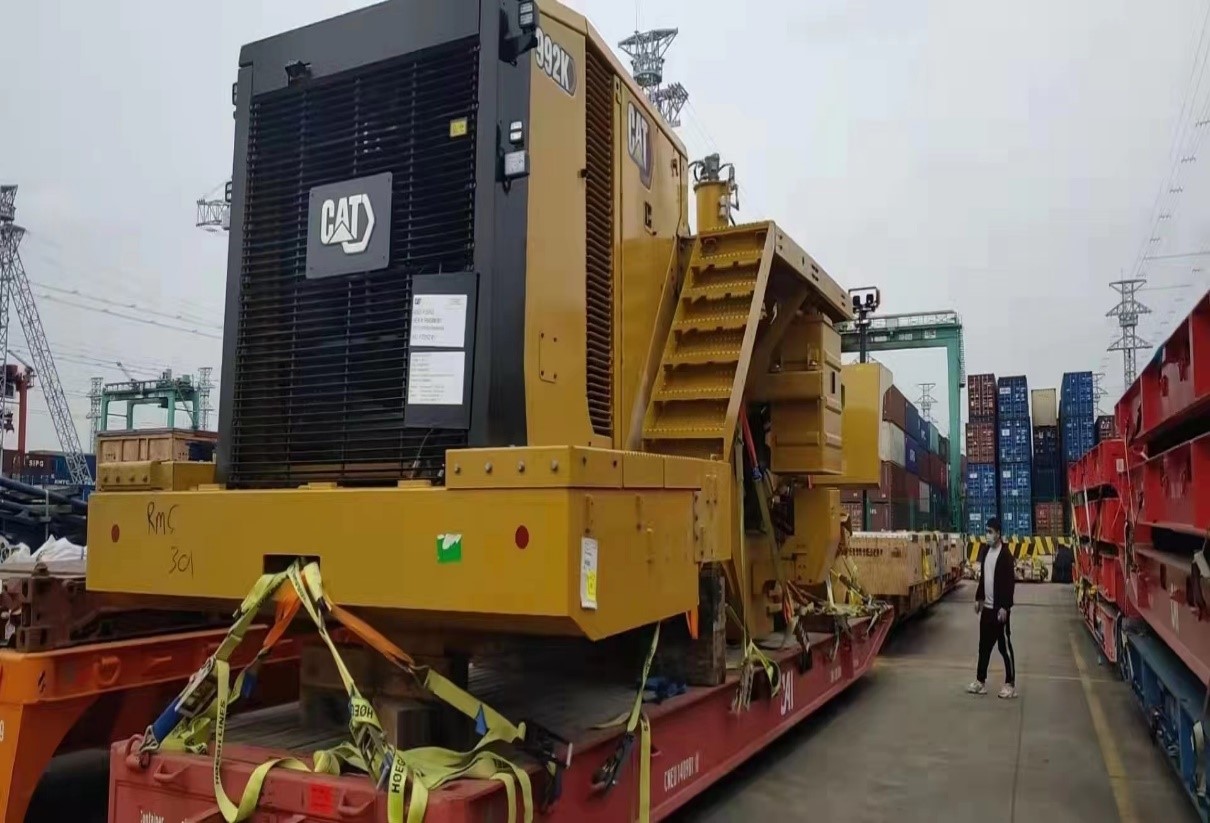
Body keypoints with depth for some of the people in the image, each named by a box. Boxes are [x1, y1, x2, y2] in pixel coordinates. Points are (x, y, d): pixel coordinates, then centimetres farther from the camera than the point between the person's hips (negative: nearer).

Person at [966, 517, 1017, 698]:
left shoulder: (1005, 554, -15)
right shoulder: (986, 551, 10)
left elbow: (1010, 582, -18)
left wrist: (1005, 607, -21)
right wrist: (979, 598, 17)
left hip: (1000, 609, -8)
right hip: (986, 607, 8)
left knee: (1004, 646, 1)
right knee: (984, 645, 13)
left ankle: (1010, 685, 11)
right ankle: (980, 681, 22)